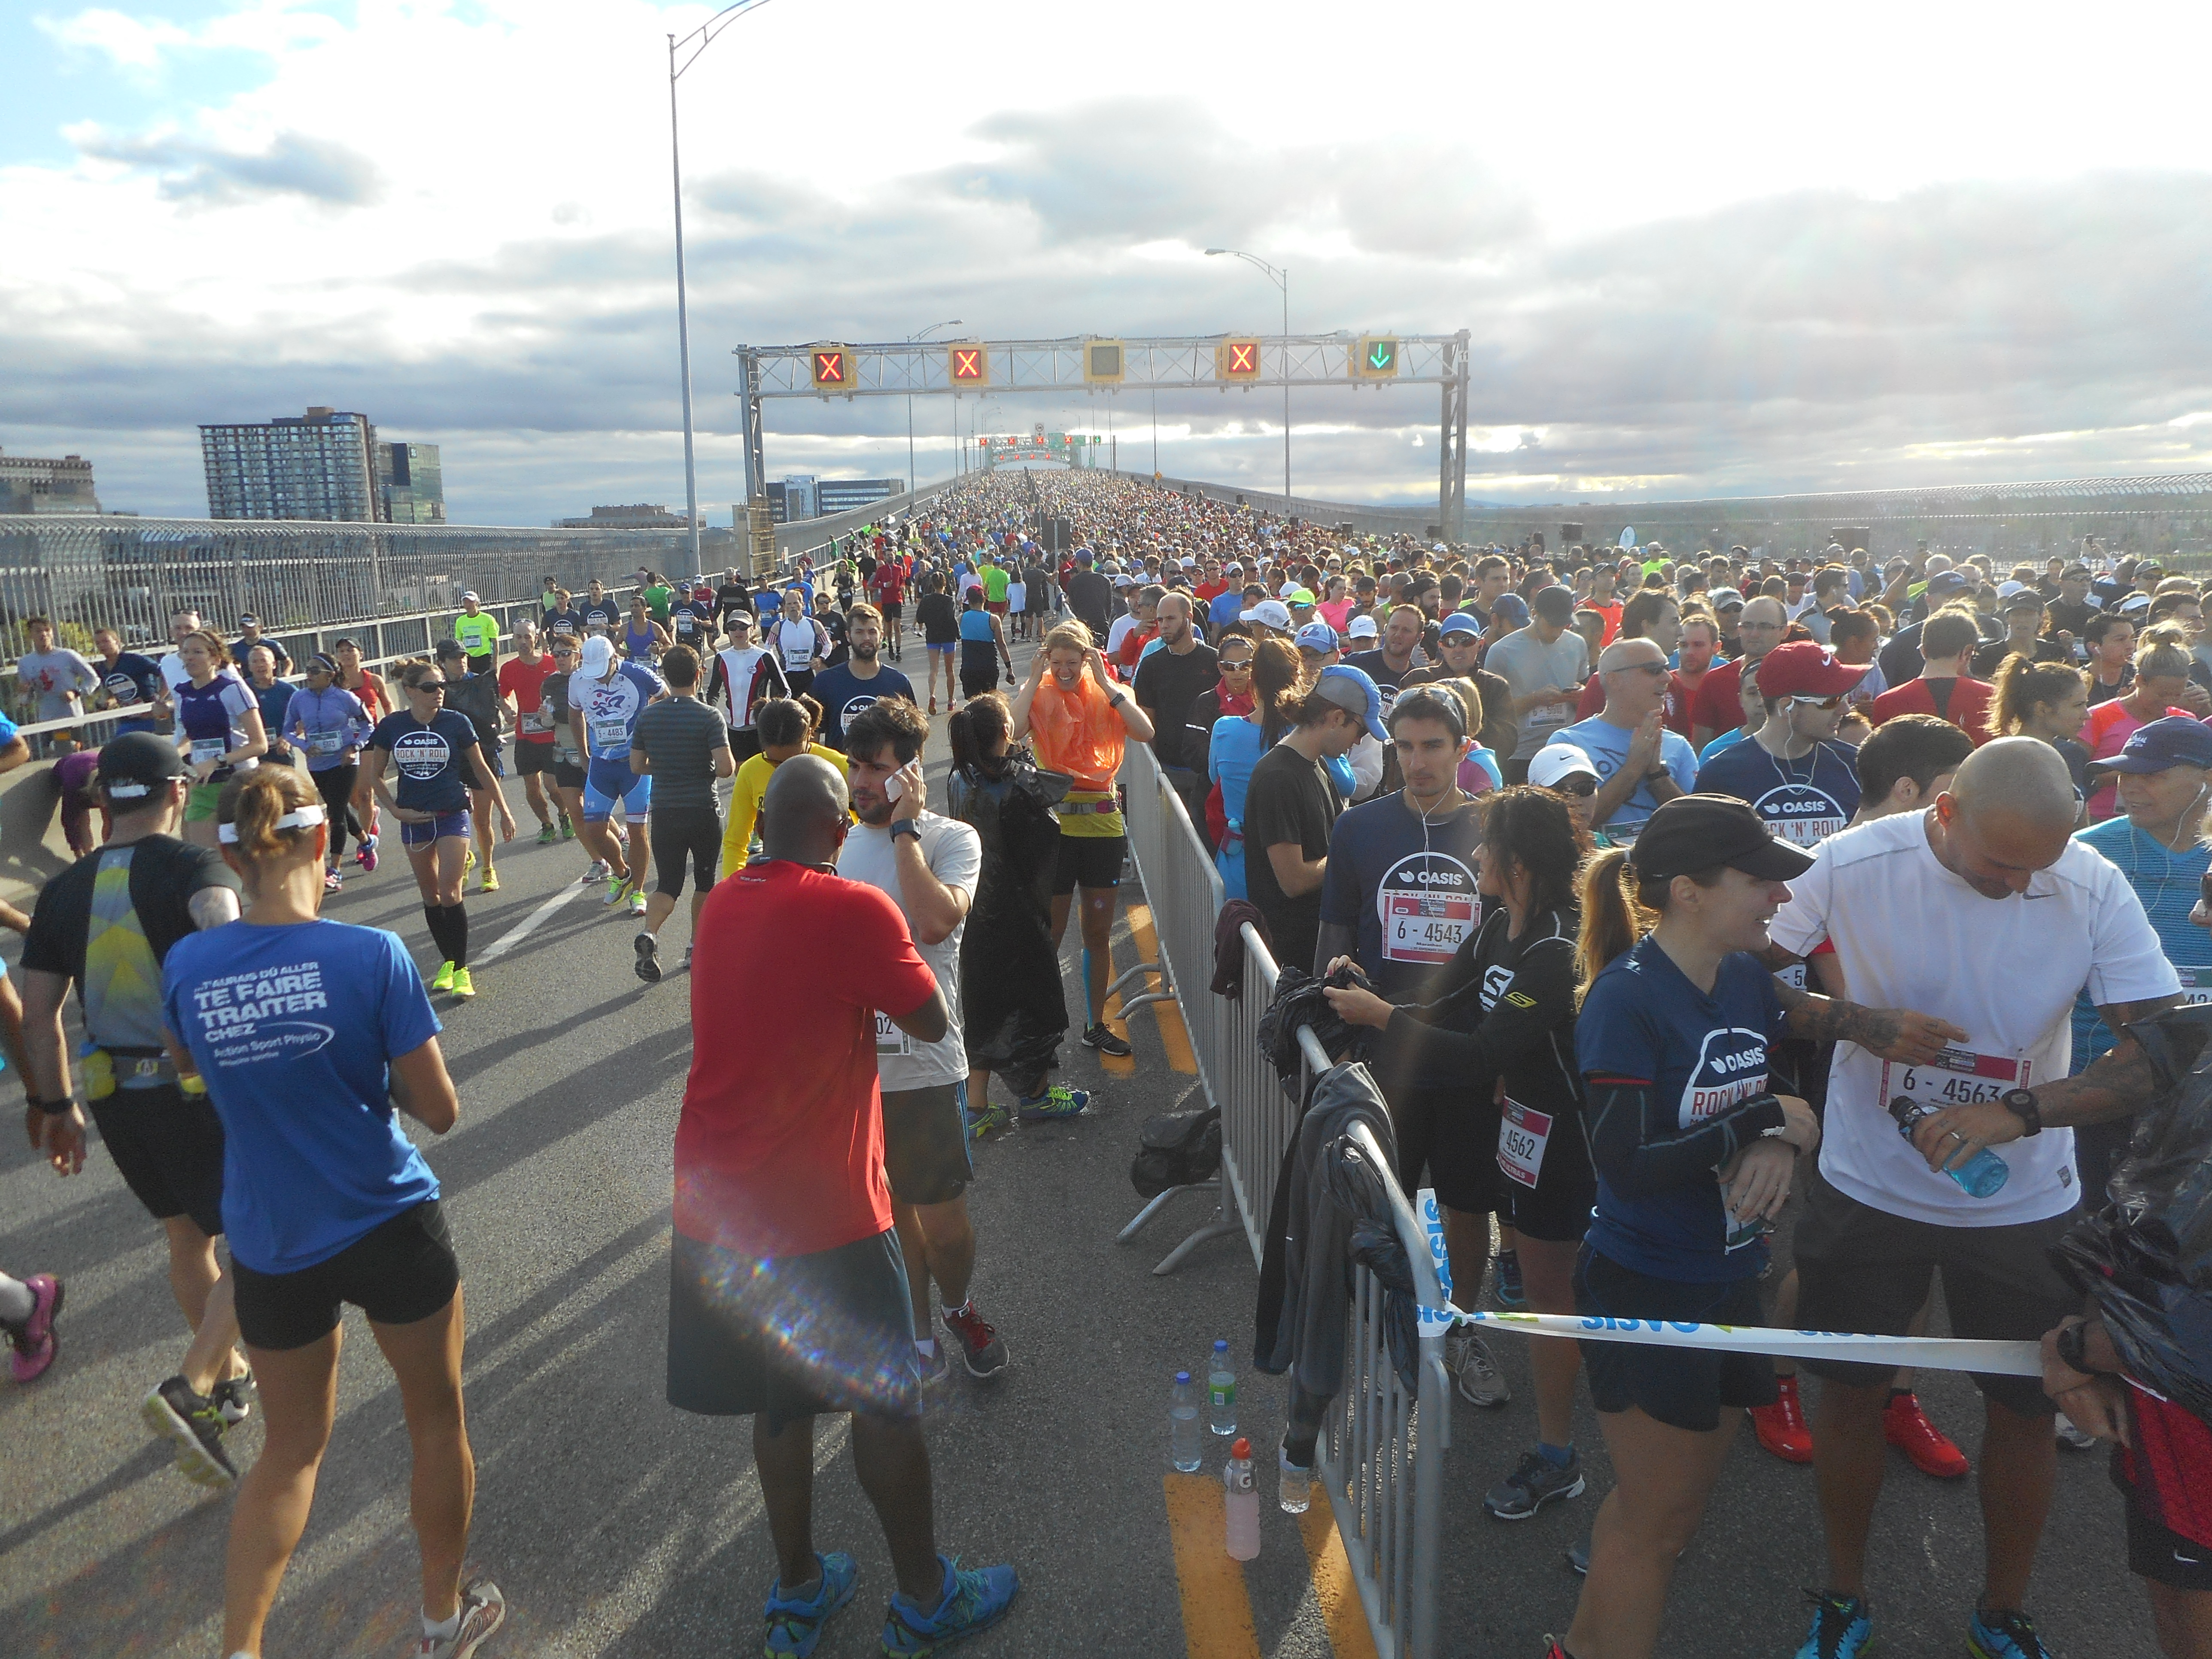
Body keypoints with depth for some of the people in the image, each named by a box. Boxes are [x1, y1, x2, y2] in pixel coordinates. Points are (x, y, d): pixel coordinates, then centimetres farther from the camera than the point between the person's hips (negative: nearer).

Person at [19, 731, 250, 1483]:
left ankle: (229, 1375, 39)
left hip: (116, 1098, 6)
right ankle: (192, 1389, -6)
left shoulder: (65, 890, 5)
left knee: (187, 1235, 23)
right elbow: (224, 935, -36)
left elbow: (37, 1014, 7)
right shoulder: (194, 865, -12)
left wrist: (55, 1106, 16)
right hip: (205, 1089, -6)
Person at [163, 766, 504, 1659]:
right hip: (392, 1229, -3)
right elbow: (439, 1110, -14)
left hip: (271, 1247, 3)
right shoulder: (372, 956, -20)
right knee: (437, 1421, 20)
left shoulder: (187, 965, -10)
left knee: (290, 1449, 23)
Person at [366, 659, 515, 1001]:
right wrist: (396, 809, -2)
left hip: (452, 816, -3)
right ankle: (447, 962, 23)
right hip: (415, 819, 3)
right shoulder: (391, 727, -3)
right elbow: (375, 776, 9)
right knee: (430, 895, 10)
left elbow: (481, 771, 3)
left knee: (450, 893, -10)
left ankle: (461, 970, -3)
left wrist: (504, 812, 5)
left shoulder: (456, 723, -7)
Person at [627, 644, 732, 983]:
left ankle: (650, 932, -20)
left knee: (668, 884, 7)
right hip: (703, 812, -2)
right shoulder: (709, 717, -12)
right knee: (705, 881, 16)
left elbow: (637, 766, 5)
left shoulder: (648, 715, 0)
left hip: (664, 812, 3)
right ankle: (697, 948, 22)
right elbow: (725, 767, -20)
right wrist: (709, 771, 3)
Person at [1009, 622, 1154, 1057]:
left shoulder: (1107, 694, 4)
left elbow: (1145, 732, -15)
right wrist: (1034, 681, -17)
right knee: (1050, 932, 2)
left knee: (1099, 931, 12)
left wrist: (1106, 683, -13)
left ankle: (1096, 1025, 26)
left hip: (1103, 822, 3)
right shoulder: (1038, 694, -2)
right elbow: (1012, 732, -24)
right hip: (1053, 822, -2)